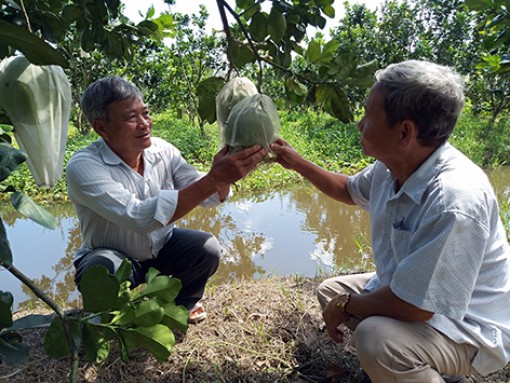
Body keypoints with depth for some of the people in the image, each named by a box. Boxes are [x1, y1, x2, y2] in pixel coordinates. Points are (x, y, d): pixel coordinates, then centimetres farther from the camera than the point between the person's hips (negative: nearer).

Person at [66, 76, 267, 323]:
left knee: (207, 248, -21)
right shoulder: (83, 166, -28)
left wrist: (223, 178, -36)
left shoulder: (162, 150, -13)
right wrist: (214, 178, -46)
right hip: (113, 255, -3)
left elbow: (209, 197, -11)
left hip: (161, 247, 4)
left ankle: (182, 304, 12)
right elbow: (140, 218, -41)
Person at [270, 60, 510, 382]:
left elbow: (411, 305, -32)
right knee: (331, 291, 14)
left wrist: (345, 306, -15)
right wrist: (297, 163, 10)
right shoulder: (392, 166, -9)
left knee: (375, 338, -34)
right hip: (412, 291, 9)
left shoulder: (455, 200, -36)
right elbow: (348, 190, 14)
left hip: (470, 330, -8)